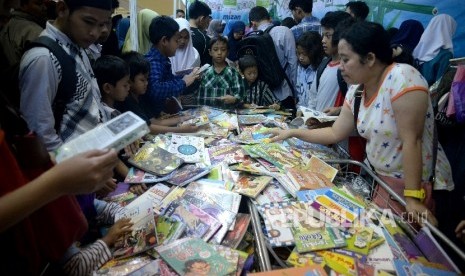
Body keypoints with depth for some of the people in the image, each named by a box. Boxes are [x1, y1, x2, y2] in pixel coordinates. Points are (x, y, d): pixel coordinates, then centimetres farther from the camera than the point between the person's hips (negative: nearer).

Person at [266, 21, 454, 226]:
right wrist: (292, 133, 4)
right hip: (380, 178, 7)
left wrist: (413, 198, -27)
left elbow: (411, 141, -28)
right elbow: (336, 134, 7)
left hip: (416, 185, -6)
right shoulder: (356, 91, -2)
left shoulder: (402, 77, -26)